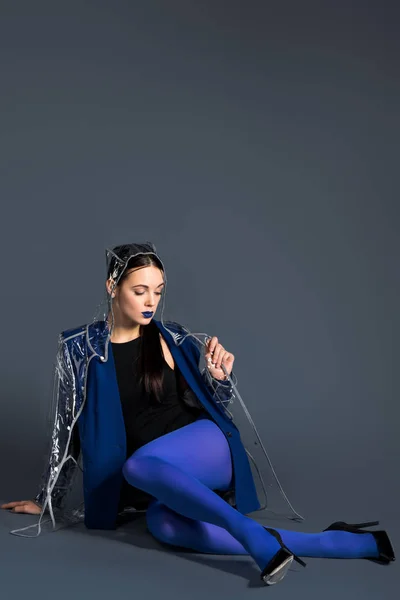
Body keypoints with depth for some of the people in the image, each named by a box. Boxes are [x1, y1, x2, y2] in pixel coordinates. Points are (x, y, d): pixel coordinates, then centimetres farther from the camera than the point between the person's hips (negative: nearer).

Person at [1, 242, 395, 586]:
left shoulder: (171, 338, 0)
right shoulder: (79, 346, 0)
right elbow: (68, 429, 8)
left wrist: (220, 378, -10)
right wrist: (46, 500, 13)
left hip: (207, 449, -2)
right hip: (162, 484, 2)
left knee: (137, 466, -33)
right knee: (162, 524, -34)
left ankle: (255, 535, -33)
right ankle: (333, 543, -33)